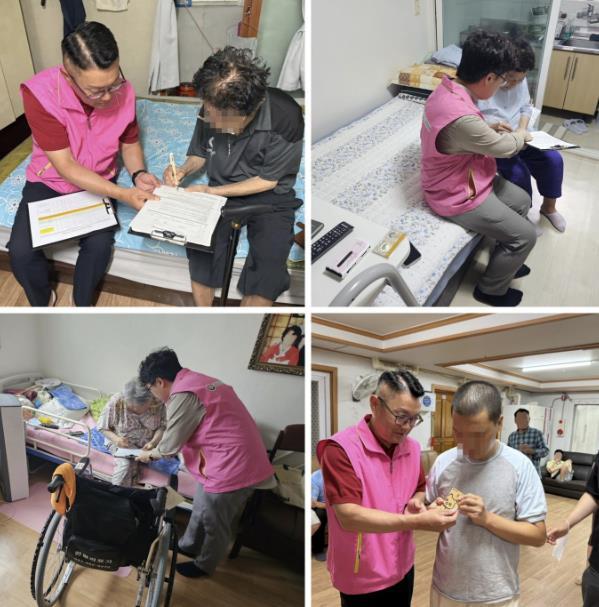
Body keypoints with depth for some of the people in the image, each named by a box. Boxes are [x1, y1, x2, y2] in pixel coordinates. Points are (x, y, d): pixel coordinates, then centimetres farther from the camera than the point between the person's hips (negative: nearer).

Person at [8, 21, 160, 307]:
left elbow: (129, 142, 1)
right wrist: (123, 195, -37)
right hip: (49, 182, -1)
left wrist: (138, 174, -20)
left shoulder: (124, 91, -19)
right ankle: (42, 302, 13)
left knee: (100, 244, -24)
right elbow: (65, 166, -28)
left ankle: (82, 306, 3)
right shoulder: (40, 93, -29)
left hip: (99, 182, 2)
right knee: (20, 251, -19)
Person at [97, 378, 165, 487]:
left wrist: (153, 442, -27)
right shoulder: (115, 402, -19)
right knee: (126, 464, -34)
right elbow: (103, 427, -8)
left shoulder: (157, 403, -17)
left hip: (148, 443, 2)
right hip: (123, 442, -2)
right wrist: (115, 438, -27)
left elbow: (162, 426, -9)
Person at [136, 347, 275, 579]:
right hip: (239, 459, 9)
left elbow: (171, 445, -10)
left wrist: (149, 455, 10)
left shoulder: (183, 395, -20)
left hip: (233, 466, -9)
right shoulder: (194, 381, 11)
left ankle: (205, 565, 35)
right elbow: (180, 434, 25)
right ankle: (189, 546, 49)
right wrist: (156, 446, 29)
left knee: (214, 521, 14)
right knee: (201, 507, 27)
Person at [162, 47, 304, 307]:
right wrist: (183, 170, -12)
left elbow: (268, 180, -13)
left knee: (270, 261, -29)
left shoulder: (285, 118, -23)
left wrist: (212, 191, -16)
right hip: (221, 192, 3)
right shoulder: (211, 111, -11)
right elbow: (199, 153, 10)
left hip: (270, 197, -2)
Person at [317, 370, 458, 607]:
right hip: (361, 580, -6)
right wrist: (418, 521, -33)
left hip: (403, 569, 6)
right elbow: (349, 517, -29)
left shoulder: (412, 448, 0)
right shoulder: (340, 449, -23)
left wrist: (417, 503, -10)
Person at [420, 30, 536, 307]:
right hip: (458, 196, -10)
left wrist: (491, 128, 5)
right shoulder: (461, 118, -37)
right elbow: (503, 147, -17)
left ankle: (504, 262, 39)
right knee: (525, 235, 0)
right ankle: (491, 288, 21)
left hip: (463, 178, 10)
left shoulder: (447, 89, -6)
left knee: (522, 201, 22)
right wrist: (521, 135, 3)